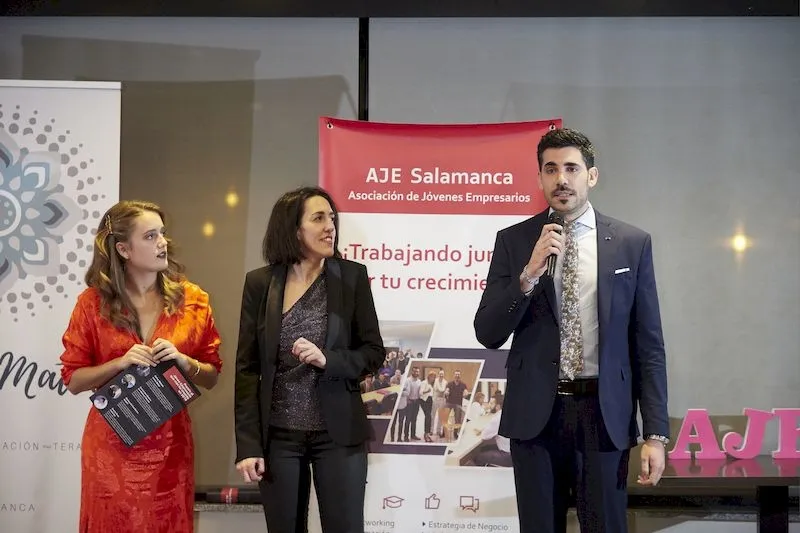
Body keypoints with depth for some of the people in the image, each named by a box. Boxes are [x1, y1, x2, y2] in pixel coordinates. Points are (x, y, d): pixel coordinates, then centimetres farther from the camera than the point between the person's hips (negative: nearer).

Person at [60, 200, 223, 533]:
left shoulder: (191, 300, 1)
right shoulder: (93, 302, -3)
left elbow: (211, 377, 6)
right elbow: (73, 380, 0)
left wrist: (182, 361, -13)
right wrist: (121, 363, -16)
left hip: (169, 444, 1)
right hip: (112, 444, -1)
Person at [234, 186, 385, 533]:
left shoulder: (352, 276, -1)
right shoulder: (260, 283, 0)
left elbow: (374, 353, 2)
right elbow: (247, 368, 1)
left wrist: (327, 360, -18)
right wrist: (248, 444, -5)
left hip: (338, 434, -1)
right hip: (278, 437, 1)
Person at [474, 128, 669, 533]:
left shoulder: (631, 243, 3)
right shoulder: (513, 241, 4)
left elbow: (648, 344, 3)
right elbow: (487, 334, -1)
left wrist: (655, 433, -3)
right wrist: (530, 272, -15)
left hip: (604, 414, 0)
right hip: (535, 413, 1)